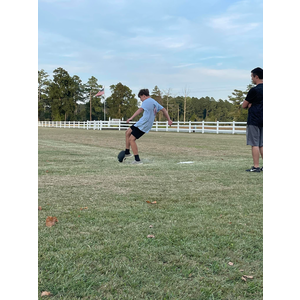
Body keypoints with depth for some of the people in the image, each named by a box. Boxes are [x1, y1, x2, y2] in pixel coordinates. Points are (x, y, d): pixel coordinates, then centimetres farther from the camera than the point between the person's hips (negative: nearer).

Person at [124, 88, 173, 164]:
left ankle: (137, 160, -9)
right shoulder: (154, 102, 18)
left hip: (143, 125, -10)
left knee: (131, 139, -10)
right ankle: (127, 152, 24)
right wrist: (169, 120, 26)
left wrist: (131, 118, -37)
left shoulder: (146, 101, -11)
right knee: (127, 132, 17)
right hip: (141, 123, 10)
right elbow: (164, 110, 23)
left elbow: (141, 109, -29)